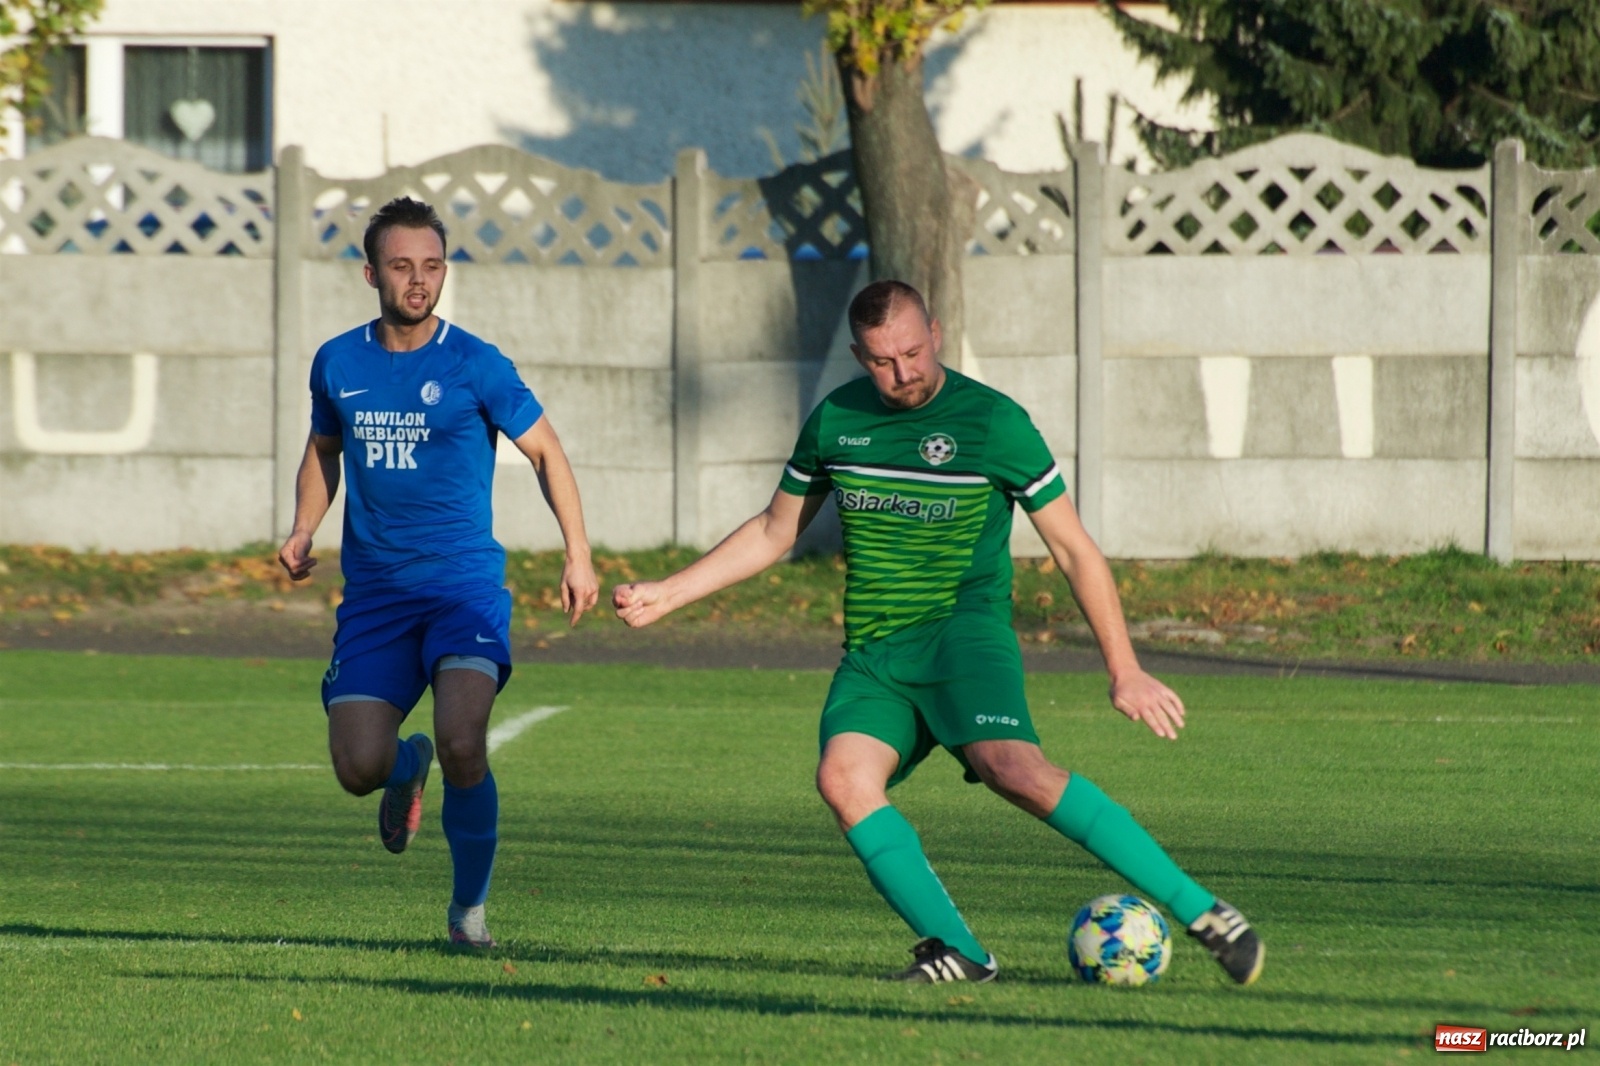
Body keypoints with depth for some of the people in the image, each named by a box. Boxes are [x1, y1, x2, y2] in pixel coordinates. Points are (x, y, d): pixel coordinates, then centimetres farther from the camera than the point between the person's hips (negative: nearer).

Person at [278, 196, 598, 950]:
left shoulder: (474, 366, -4)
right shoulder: (337, 364, 6)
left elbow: (544, 450, 5)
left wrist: (578, 555, -4)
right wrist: (302, 532, 7)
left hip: (465, 584, -3)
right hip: (374, 594, 3)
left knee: (461, 743, -24)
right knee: (358, 766, -11)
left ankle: (470, 906, -2)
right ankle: (407, 768, 29)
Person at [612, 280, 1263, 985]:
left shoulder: (993, 422, -5)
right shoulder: (835, 420, 8)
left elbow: (1073, 549, 0)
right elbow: (774, 532, 24)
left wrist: (1124, 670, -5)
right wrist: (667, 595, 18)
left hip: (966, 632, -5)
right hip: (871, 656, 5)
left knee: (1013, 767, -31)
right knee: (844, 776, -25)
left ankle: (1200, 912, -30)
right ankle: (957, 952, -23)